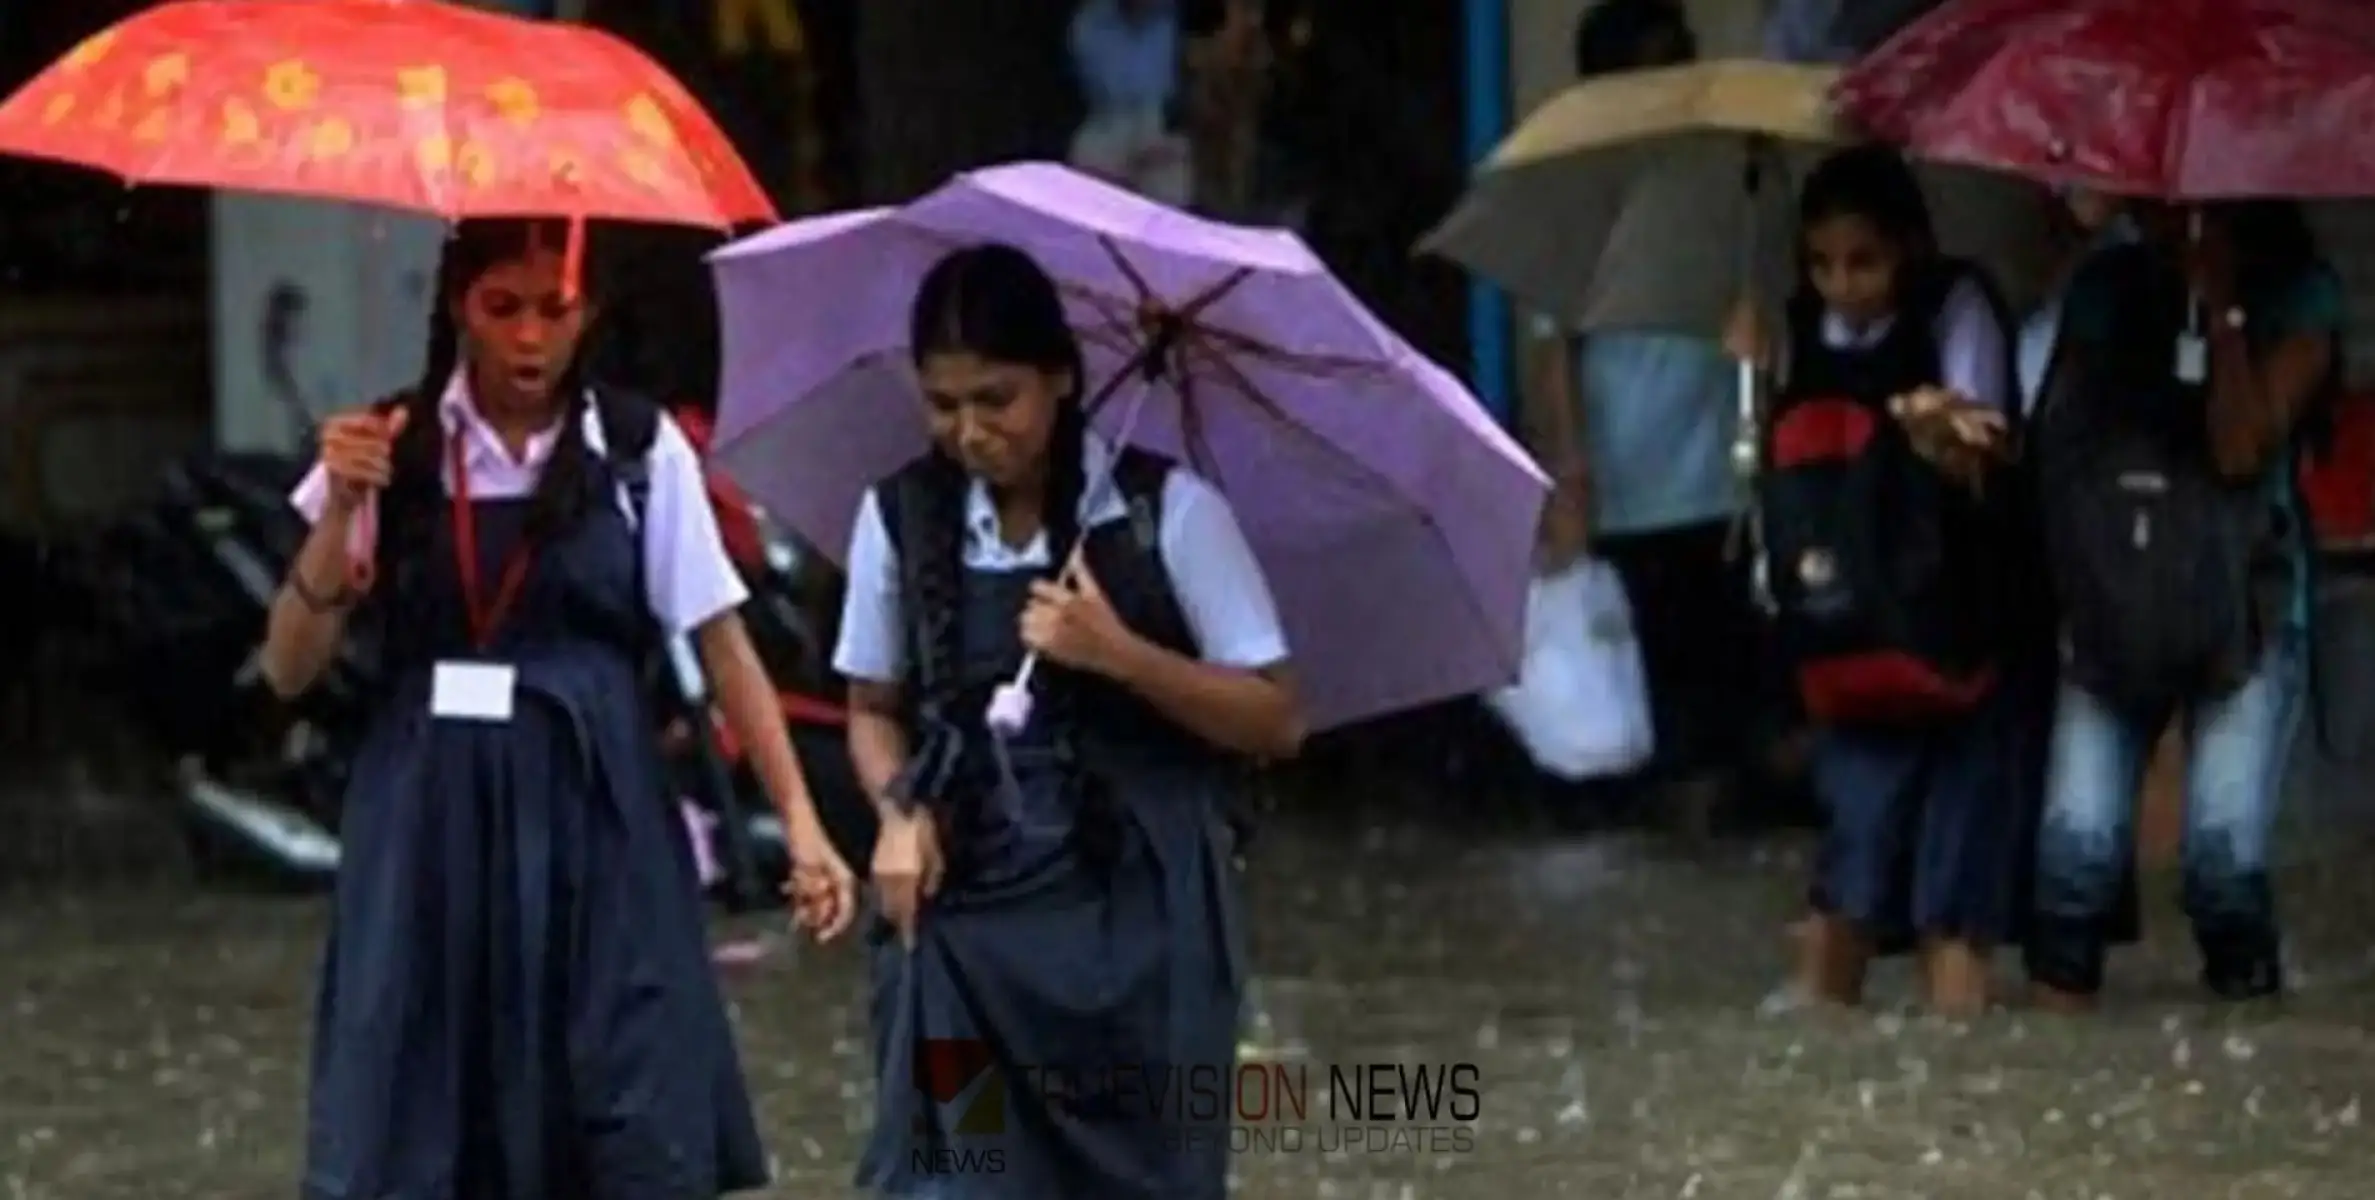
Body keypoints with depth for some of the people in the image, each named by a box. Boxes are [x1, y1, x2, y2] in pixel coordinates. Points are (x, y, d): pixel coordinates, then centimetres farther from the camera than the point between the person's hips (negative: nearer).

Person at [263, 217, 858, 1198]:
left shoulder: (639, 453, 2)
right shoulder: (392, 452, 3)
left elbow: (722, 644, 4)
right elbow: (291, 669, 1)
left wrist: (800, 820, -4)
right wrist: (338, 514, -14)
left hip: (594, 820, -1)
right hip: (431, 823, 1)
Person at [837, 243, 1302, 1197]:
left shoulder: (1167, 512, -4)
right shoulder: (901, 518, 4)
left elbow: (1276, 722, -3)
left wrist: (1122, 655, -17)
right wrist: (899, 812, -4)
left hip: (1134, 918, -2)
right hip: (961, 921, 2)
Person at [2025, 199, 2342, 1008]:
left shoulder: (2299, 301, -2)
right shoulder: (2106, 294, 7)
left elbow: (2240, 453, -15)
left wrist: (2220, 306, -15)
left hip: (2243, 600, -2)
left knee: (2225, 849, -16)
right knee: (2080, 841, -13)